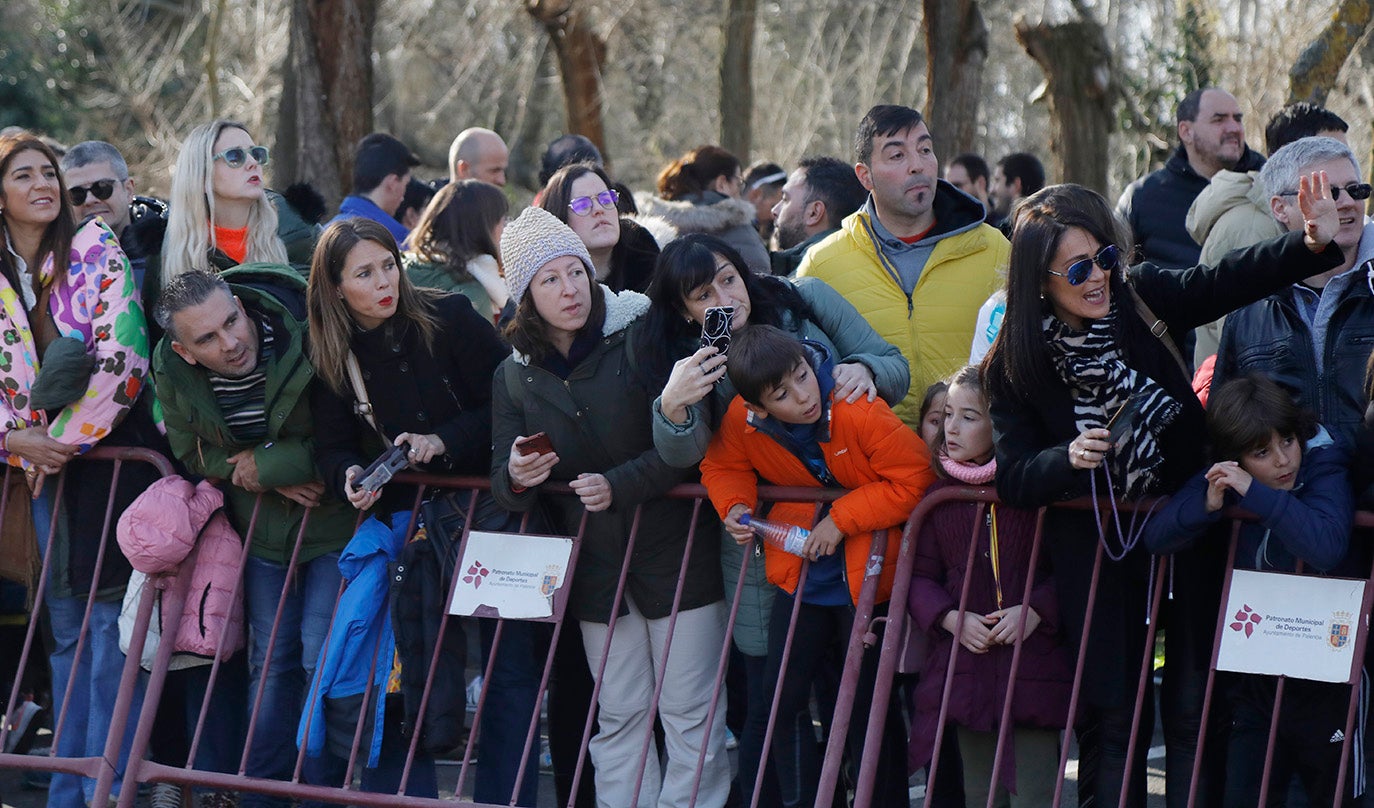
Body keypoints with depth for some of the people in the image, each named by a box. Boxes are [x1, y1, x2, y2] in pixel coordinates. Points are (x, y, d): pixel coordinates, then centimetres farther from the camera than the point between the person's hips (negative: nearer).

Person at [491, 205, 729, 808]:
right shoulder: (513, 377, 4)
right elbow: (503, 482, 3)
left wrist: (619, 484, -21)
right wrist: (516, 478, -20)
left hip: (674, 552, -4)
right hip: (595, 568, 4)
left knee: (690, 713, -1)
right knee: (620, 717, 9)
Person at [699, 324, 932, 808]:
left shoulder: (859, 411, -26)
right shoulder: (742, 420, -13)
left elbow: (912, 479, -23)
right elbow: (723, 466, 8)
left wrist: (841, 519, -23)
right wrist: (736, 507, -13)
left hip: (866, 578, -4)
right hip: (800, 577, 4)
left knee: (870, 704, 3)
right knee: (784, 698, 7)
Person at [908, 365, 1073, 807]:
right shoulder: (939, 493, 7)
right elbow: (920, 575, 8)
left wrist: (1036, 610, -16)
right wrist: (951, 618, -10)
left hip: (1033, 659, -4)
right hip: (965, 667, 4)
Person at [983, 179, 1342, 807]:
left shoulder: (1141, 299, -5)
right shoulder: (1013, 365, -8)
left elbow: (1225, 283, -8)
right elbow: (1013, 477, -8)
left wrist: (1314, 246, -24)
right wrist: (1069, 458, -28)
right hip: (1096, 549, -1)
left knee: (1195, 708, 1)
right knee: (1113, 714, 2)